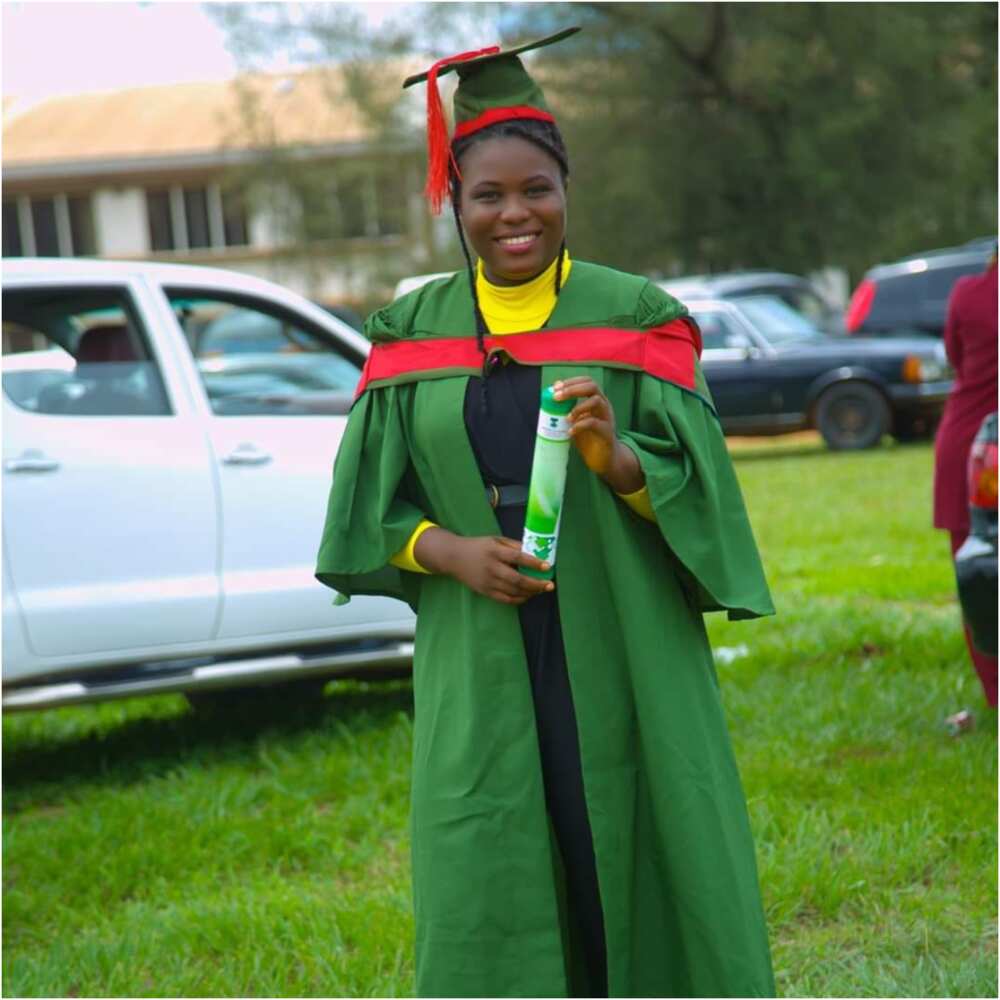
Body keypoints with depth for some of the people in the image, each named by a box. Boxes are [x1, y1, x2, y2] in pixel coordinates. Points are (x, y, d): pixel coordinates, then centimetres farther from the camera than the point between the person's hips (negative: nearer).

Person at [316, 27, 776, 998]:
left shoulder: (637, 317, 0)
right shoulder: (413, 333, 5)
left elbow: (697, 490, -4)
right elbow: (371, 509, 6)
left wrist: (617, 460, -24)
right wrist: (451, 552, -13)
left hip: (621, 655, -1)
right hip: (482, 670, 1)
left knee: (641, 867, 3)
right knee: (492, 892, 1)